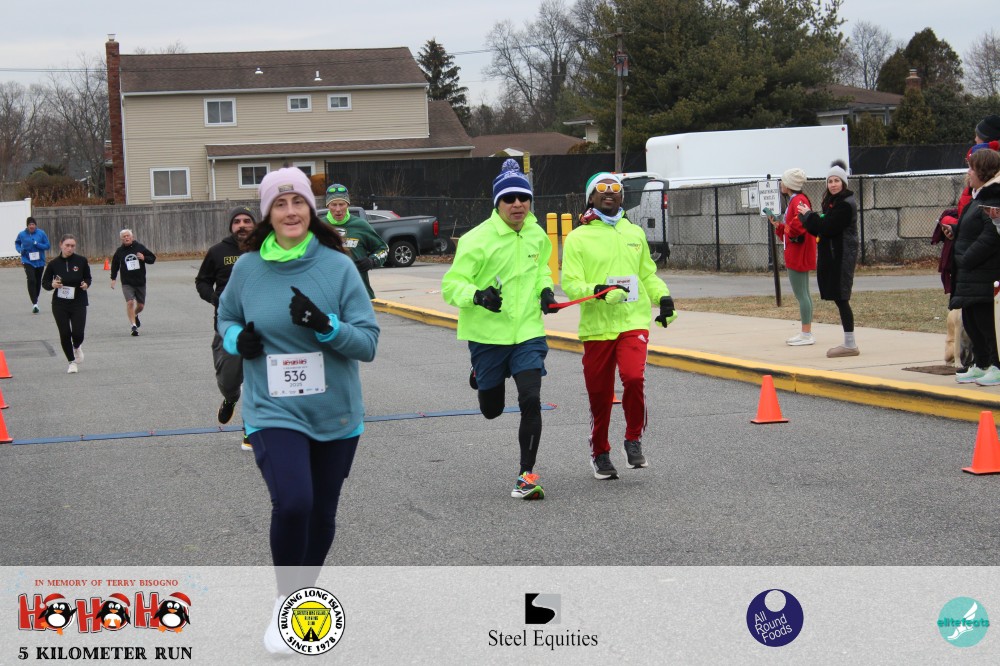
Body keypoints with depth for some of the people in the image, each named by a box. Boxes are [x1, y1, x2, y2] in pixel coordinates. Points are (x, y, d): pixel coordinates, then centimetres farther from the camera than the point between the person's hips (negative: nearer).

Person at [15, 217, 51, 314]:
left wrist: (37, 244, -20)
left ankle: (36, 298, 40)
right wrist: (20, 250, -6)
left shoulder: (41, 233, -7)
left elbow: (47, 246, -5)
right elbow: (17, 243, 14)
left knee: (38, 281, 16)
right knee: (31, 280, -19)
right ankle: (34, 304, -20)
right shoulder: (22, 235, -5)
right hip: (27, 261, -2)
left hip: (39, 261, 2)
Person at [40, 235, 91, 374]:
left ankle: (77, 347, 28)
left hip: (78, 303, -1)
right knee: (65, 334, 0)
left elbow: (88, 278, 9)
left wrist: (86, 284, -13)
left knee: (78, 333, -9)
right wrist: (52, 285, -16)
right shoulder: (54, 264, -3)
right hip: (60, 304, 1)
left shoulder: (81, 261, -4)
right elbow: (44, 282, 6)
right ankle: (72, 361, 19)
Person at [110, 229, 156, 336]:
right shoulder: (119, 251, 2)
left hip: (140, 282, 1)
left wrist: (144, 258, -14)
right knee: (130, 302, -20)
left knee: (141, 305, 9)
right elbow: (114, 265, 16)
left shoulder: (140, 247, -1)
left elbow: (153, 258, 6)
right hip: (127, 283, -1)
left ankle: (135, 315, 44)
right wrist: (113, 278, 11)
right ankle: (134, 326, -16)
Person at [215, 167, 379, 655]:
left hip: (335, 416, 1)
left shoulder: (338, 266, -7)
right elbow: (226, 317, 17)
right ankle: (284, 601, 2)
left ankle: (306, 593, 39)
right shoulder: (248, 267, -2)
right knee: (292, 503, -21)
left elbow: (368, 342, -7)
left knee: (322, 513, 13)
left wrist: (326, 326, -25)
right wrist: (237, 339, -6)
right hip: (273, 412, -1)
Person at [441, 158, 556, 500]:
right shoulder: (477, 240, -14)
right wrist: (477, 296, -34)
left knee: (531, 401, -14)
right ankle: (480, 377, 50)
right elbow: (450, 285, -15)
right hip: (487, 334, -2)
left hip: (528, 331, 2)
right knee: (492, 410, 13)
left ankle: (526, 475, -3)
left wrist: (545, 289, 6)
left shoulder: (537, 235, 3)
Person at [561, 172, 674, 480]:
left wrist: (663, 297, 9)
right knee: (599, 394, 3)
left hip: (634, 322, 2)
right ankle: (600, 453, 26)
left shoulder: (634, 233, 15)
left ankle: (634, 440, 1)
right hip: (596, 327, -2)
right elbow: (570, 283, -4)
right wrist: (599, 291, -21)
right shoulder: (578, 237, 2)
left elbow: (648, 274, 27)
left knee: (634, 377, -21)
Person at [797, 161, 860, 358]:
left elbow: (827, 228, -20)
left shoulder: (845, 205, -15)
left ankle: (850, 344, -7)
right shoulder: (833, 202, 17)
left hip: (842, 256, -10)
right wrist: (809, 216, 0)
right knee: (839, 298, 10)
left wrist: (808, 215, -8)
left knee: (840, 297, -9)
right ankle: (849, 343, 15)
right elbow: (822, 229, 16)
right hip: (832, 255, 10)